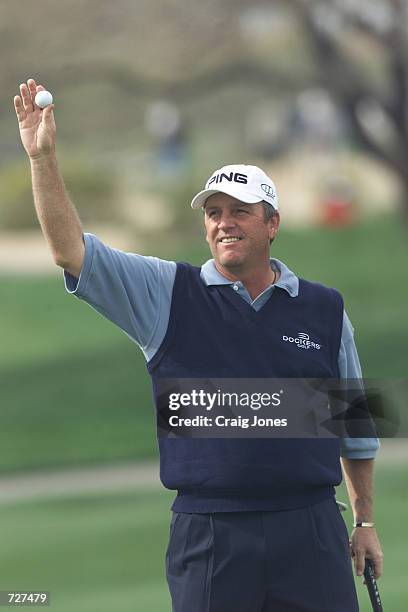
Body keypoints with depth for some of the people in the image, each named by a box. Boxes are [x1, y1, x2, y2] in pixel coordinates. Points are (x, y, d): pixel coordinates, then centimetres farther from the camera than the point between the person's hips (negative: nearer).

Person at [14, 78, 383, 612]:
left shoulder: (325, 309, 9)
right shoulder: (168, 295, 6)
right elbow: (72, 253, -4)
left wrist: (365, 521, 16)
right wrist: (42, 157, -14)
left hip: (310, 531, 1)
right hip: (207, 535, -1)